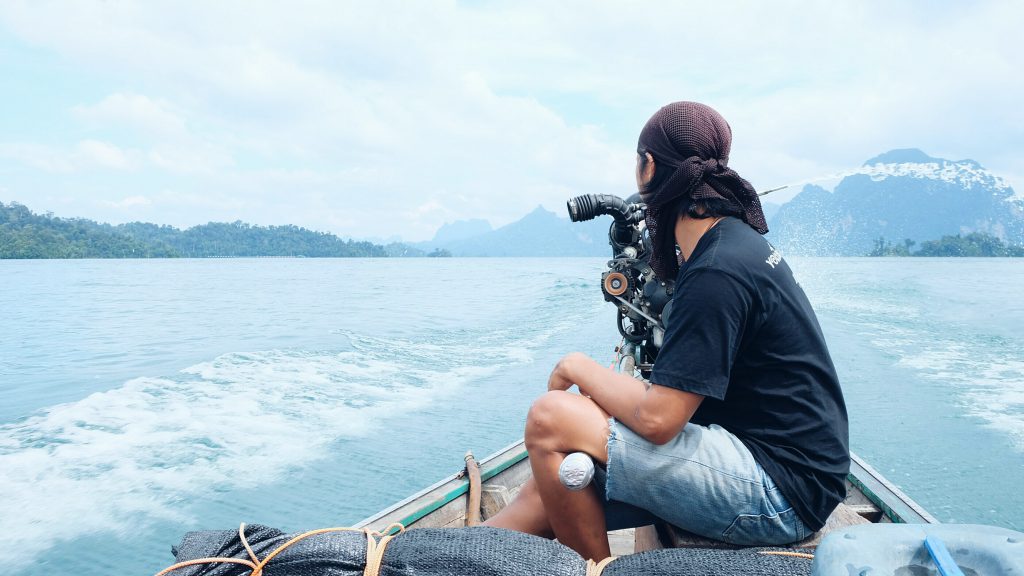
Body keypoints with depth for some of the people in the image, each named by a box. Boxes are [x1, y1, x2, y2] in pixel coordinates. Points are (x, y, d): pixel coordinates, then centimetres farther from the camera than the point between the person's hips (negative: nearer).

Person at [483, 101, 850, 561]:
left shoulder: (717, 272, -22)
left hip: (780, 492, -10)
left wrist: (578, 367, -9)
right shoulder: (738, 240, 10)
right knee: (551, 488, 3)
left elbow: (656, 418, -25)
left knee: (551, 420, -19)